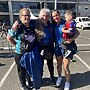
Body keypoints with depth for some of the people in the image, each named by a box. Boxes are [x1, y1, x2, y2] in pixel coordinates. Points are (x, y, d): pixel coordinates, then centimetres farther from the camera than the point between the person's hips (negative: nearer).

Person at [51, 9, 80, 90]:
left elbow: (77, 32, -14)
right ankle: (59, 77, 44)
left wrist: (72, 39, -29)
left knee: (66, 67, 0)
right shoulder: (53, 25, 0)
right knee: (59, 64, 19)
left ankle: (67, 82, 21)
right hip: (57, 47, 4)